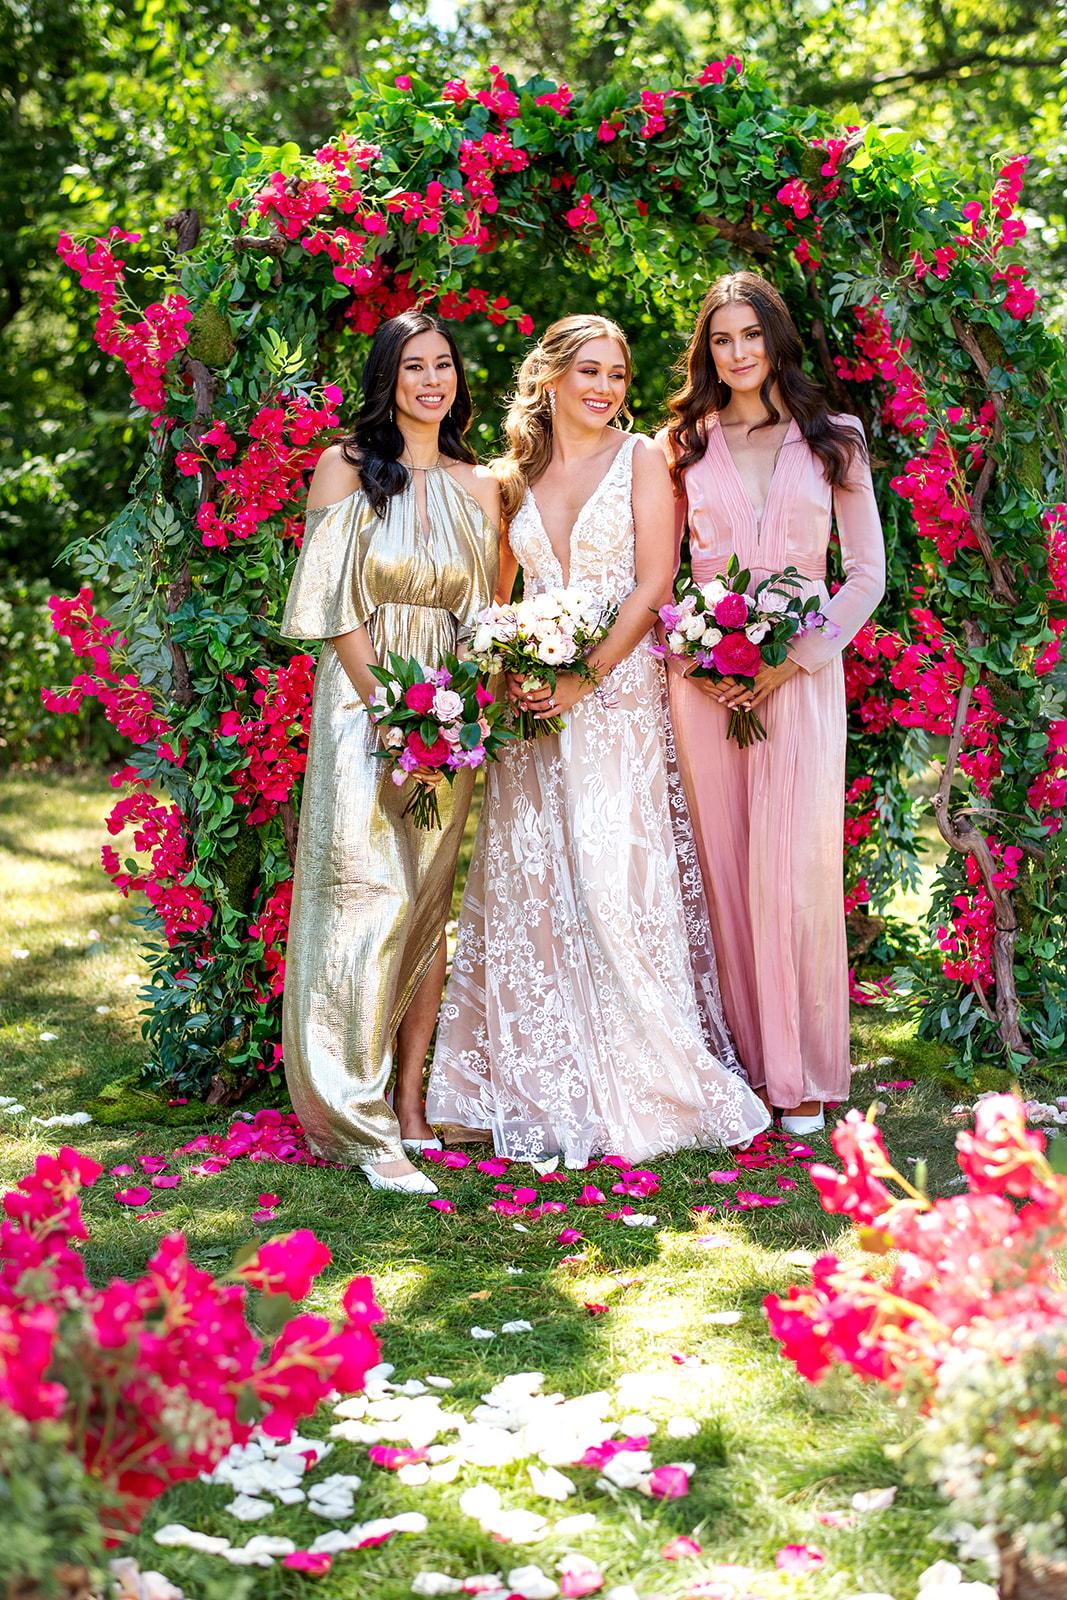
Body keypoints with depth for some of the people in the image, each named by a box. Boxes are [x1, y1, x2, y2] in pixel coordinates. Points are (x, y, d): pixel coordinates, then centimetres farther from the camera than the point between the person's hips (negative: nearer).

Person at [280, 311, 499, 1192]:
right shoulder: (346, 467, 1)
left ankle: (410, 1102, 12)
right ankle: (361, 1125, -8)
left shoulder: (477, 486, 11)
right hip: (363, 701, -4)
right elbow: (335, 604, -5)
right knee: (365, 899, -10)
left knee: (429, 904, 5)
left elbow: (483, 613, 11)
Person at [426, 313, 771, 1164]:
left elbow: (652, 585, -6)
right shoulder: (516, 479, 14)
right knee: (529, 881, 2)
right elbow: (499, 597, 17)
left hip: (619, 695, -4)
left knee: (618, 872, -10)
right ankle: (544, 1084, 12)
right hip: (535, 703, 4)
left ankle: (642, 1080, 0)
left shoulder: (641, 459, 2)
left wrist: (585, 676, -15)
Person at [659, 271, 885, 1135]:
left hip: (802, 676, -1)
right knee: (723, 865, 1)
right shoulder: (683, 446, 10)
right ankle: (744, 1056, 11)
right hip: (704, 677, 2)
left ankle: (801, 1070, 4)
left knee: (793, 870, -6)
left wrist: (798, 657, -7)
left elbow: (867, 573, 6)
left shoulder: (833, 440, 7)